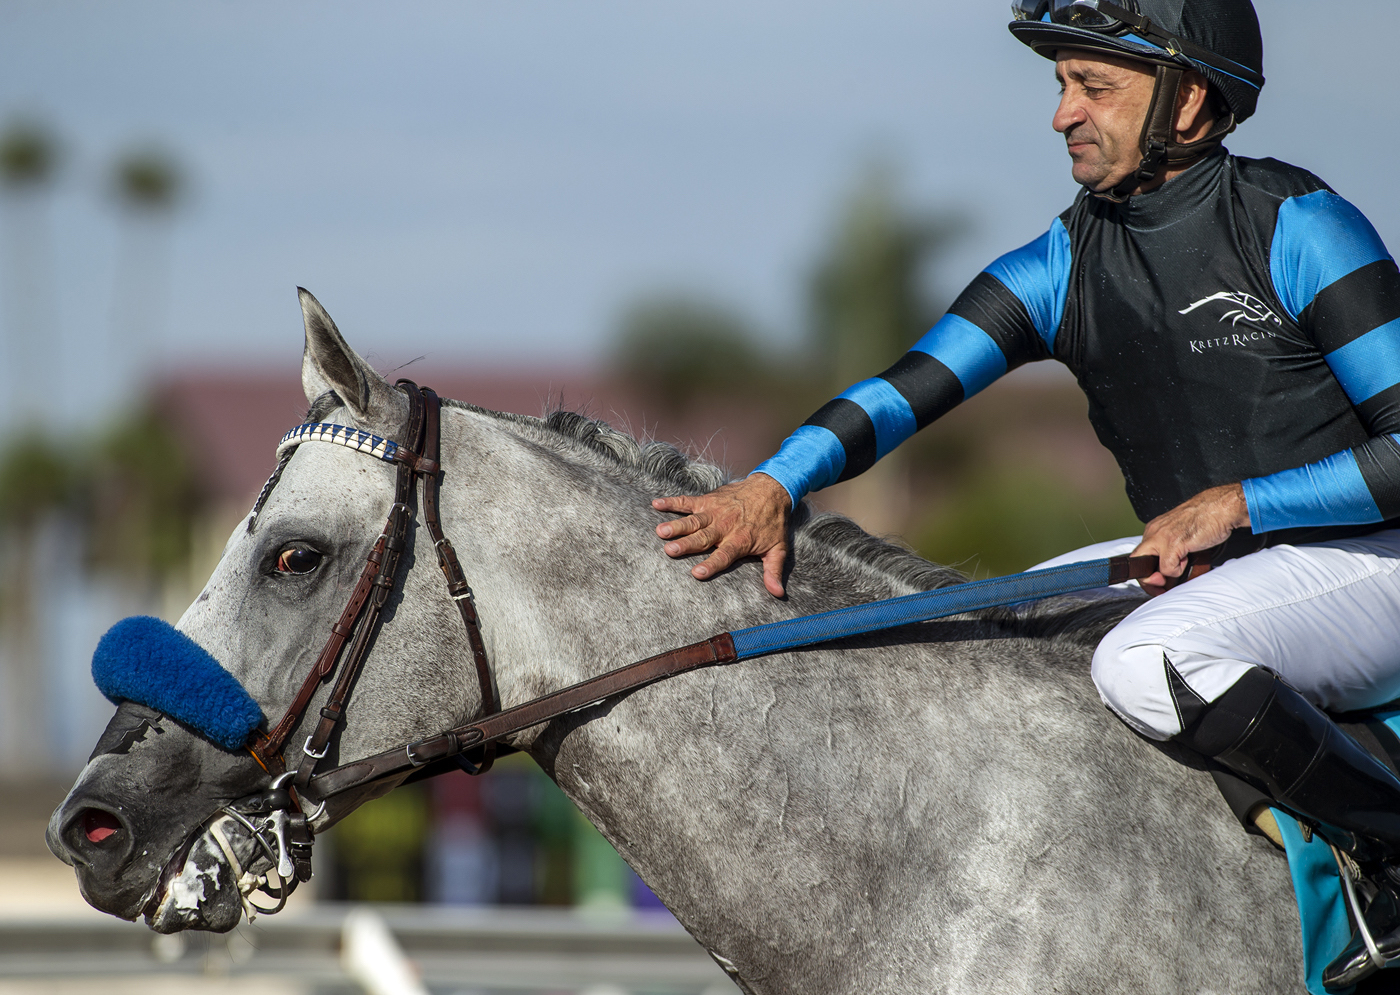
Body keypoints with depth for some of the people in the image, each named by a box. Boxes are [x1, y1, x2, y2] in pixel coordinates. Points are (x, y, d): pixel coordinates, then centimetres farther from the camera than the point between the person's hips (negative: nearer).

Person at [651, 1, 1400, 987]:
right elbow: (909, 387, -6)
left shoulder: (1300, 229, -14)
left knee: (1143, 661, -32)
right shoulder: (1063, 266, 3)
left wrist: (1236, 502, -21)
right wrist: (774, 483, -23)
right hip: (1198, 567, 8)